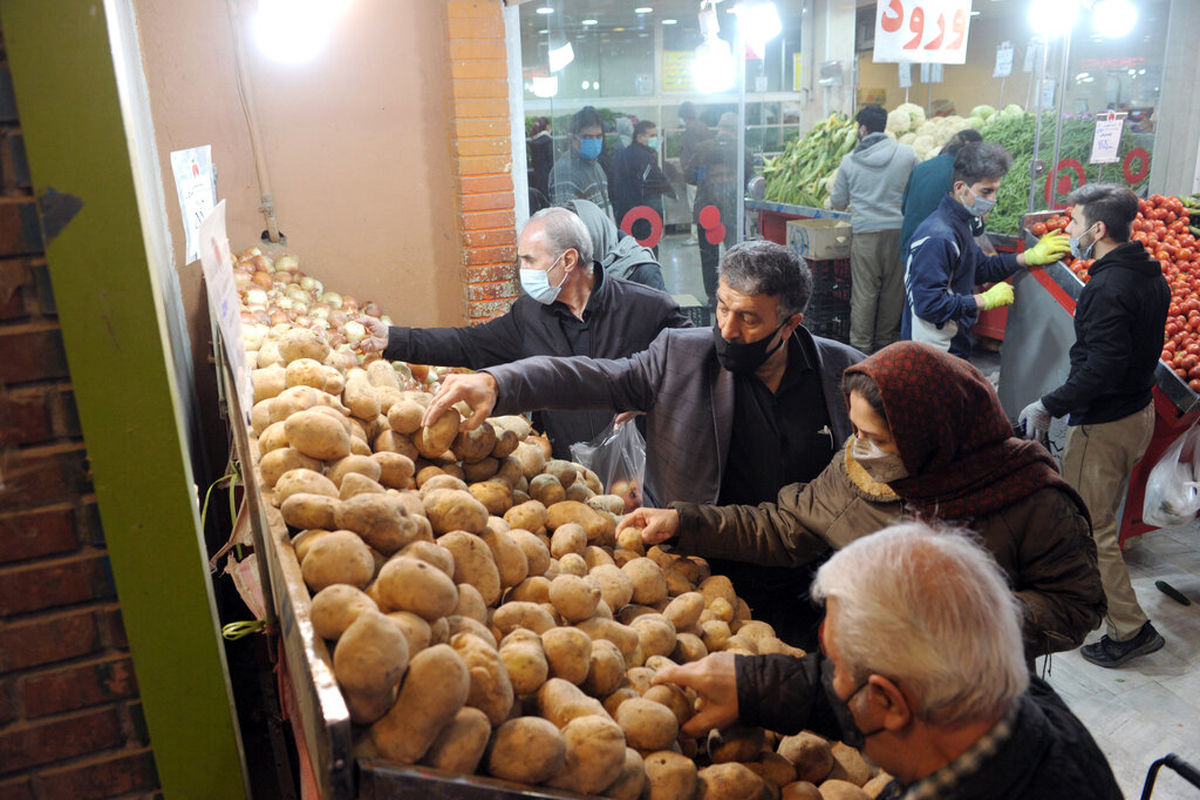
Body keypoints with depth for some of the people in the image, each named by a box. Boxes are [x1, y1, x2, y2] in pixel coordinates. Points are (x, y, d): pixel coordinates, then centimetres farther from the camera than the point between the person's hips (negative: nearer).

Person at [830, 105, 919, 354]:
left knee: (864, 291, 4)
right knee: (893, 289, 10)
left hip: (865, 232, -1)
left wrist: (831, 197, 30)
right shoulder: (908, 154, -1)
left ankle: (861, 346, 8)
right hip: (899, 229, 1)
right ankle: (885, 342, 20)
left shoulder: (850, 160, 0)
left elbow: (838, 202, 7)